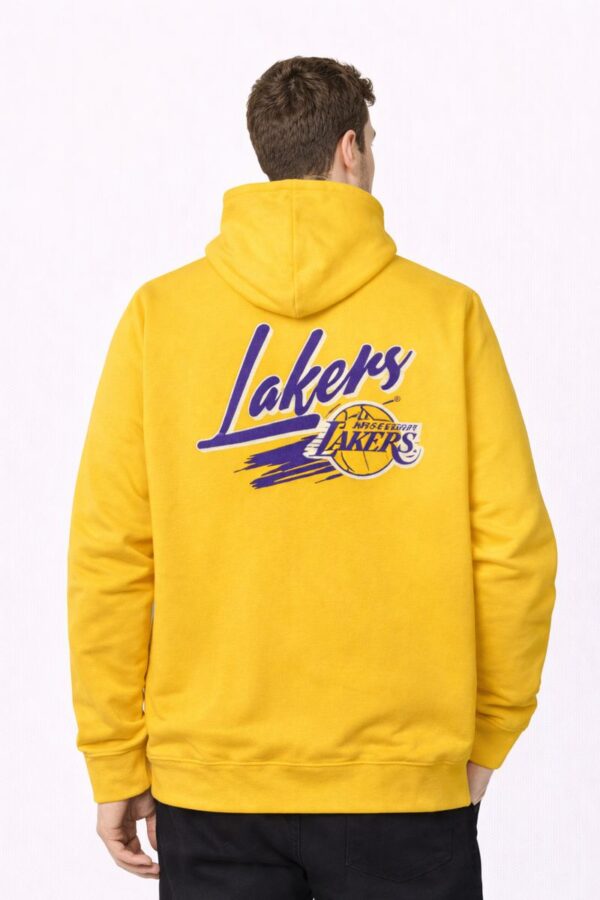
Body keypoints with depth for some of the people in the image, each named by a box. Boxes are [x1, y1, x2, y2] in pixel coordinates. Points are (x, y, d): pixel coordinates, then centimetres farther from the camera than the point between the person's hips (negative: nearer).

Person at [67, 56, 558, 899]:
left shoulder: (159, 312, -2)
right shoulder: (446, 311, -4)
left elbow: (109, 553, -4)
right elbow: (514, 547, -6)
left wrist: (116, 765, 4)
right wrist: (489, 734, 7)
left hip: (209, 778, 2)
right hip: (405, 781, -1)